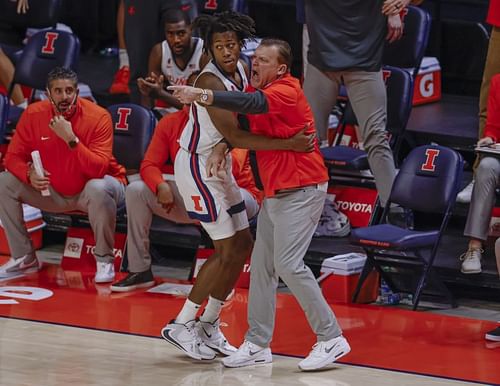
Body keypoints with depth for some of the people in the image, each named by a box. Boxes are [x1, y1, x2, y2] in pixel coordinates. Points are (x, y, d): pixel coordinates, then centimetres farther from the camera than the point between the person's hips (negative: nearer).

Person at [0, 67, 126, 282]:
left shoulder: (98, 117, -21)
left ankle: (104, 259, -15)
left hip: (89, 189, -4)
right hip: (53, 192, 4)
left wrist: (71, 139, -38)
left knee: (98, 189, -39)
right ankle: (24, 257, 2)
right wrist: (29, 174, -26)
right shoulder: (34, 114, -10)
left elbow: (98, 170, -29)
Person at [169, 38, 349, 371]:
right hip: (274, 193, 9)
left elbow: (251, 104, -33)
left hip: (300, 190, -9)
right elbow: (240, 125, 19)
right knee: (261, 266, 6)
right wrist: (222, 147, -3)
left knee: (289, 265, -15)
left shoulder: (285, 91, -16)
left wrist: (201, 95, -43)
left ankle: (331, 338, -8)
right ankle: (258, 344, 10)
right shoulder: (261, 92, 12)